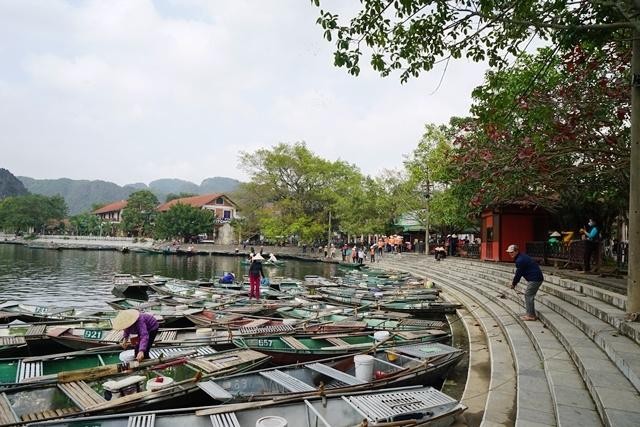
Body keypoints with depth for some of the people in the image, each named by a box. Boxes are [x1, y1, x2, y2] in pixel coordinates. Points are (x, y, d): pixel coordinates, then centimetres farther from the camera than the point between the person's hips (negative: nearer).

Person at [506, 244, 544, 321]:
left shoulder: (520, 260, -20)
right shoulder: (522, 257, 13)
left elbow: (518, 274, -14)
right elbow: (519, 273, 19)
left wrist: (513, 284, -1)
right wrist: (514, 281, 14)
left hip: (534, 279, -11)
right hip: (536, 278, 11)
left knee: (528, 295, -6)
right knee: (529, 295, 16)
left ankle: (531, 315, -1)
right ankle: (530, 313, 23)